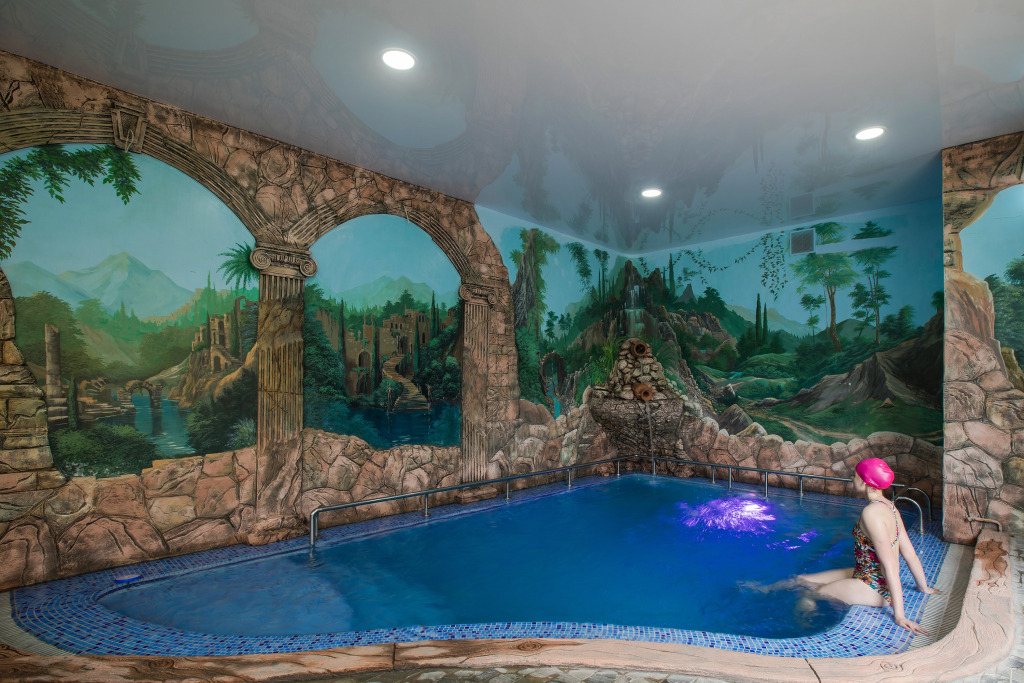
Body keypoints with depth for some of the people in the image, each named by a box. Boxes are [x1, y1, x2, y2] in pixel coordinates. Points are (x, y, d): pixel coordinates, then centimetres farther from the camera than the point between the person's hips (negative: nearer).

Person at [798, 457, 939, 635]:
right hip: (872, 578, 9)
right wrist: (924, 588, 22)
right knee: (801, 580, 9)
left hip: (873, 588, -9)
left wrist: (899, 614, -24)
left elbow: (890, 564, -26)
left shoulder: (872, 512, -25)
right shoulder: (888, 506, 4)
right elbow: (910, 554, 10)